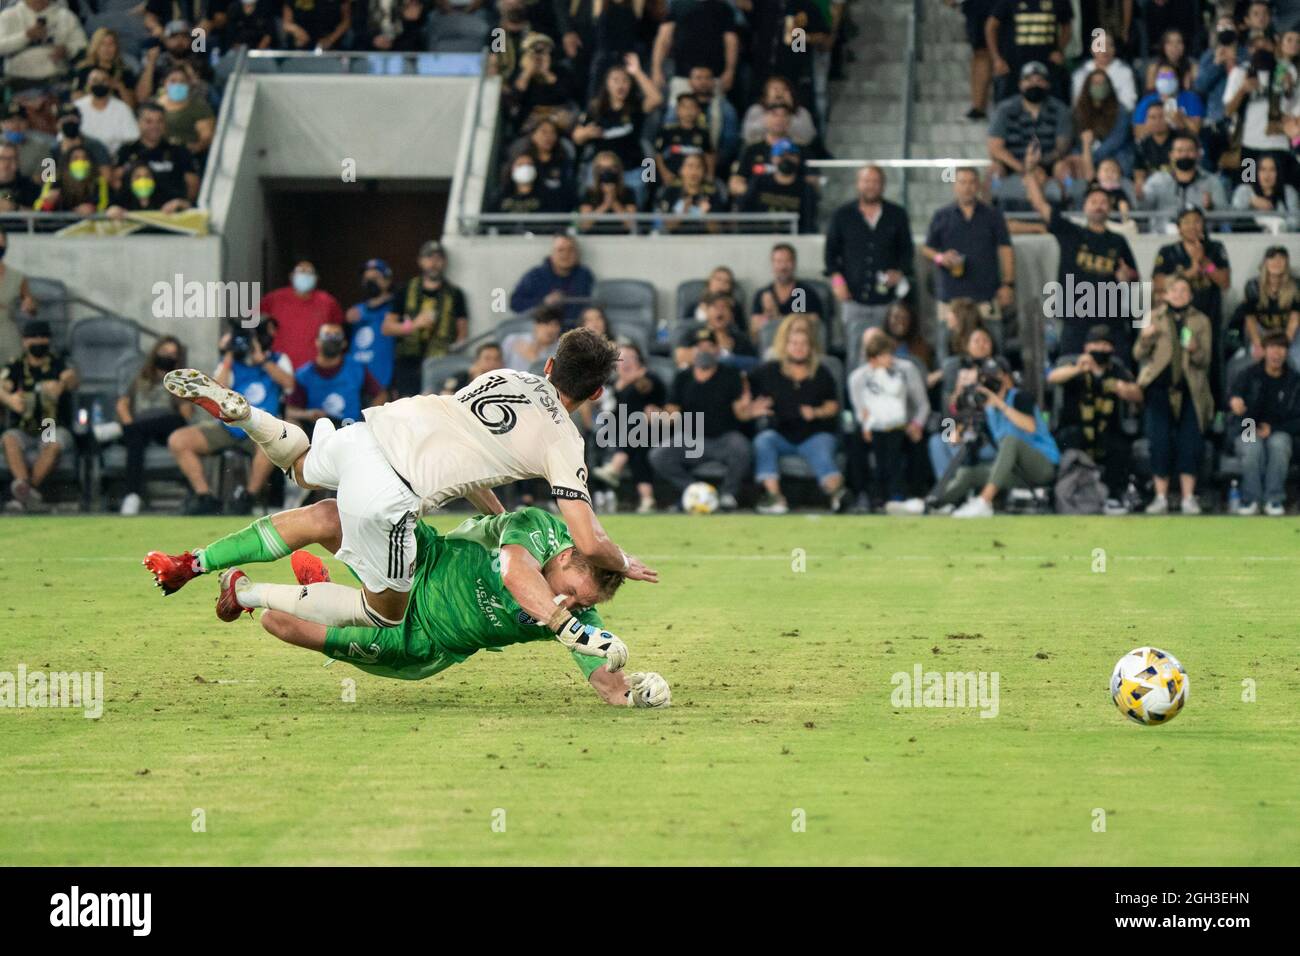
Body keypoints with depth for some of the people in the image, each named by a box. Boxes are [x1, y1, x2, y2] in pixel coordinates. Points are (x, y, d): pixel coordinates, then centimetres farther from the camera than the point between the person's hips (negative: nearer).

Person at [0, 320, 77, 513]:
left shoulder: (60, 365, 4)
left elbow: (72, 380, -19)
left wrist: (62, 385, -45)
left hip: (55, 430, -1)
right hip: (23, 431, 1)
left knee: (55, 444, -34)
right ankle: (22, 484, -55)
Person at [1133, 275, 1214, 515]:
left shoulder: (1200, 321, 8)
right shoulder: (1154, 318, 8)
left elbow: (1205, 360, 4)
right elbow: (1139, 354, 3)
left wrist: (1195, 349, -18)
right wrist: (1145, 338, -18)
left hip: (1189, 390, 0)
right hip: (1159, 387, 0)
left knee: (1190, 443, -4)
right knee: (1160, 442, -3)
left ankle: (1188, 498, 1)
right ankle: (1161, 497, 3)